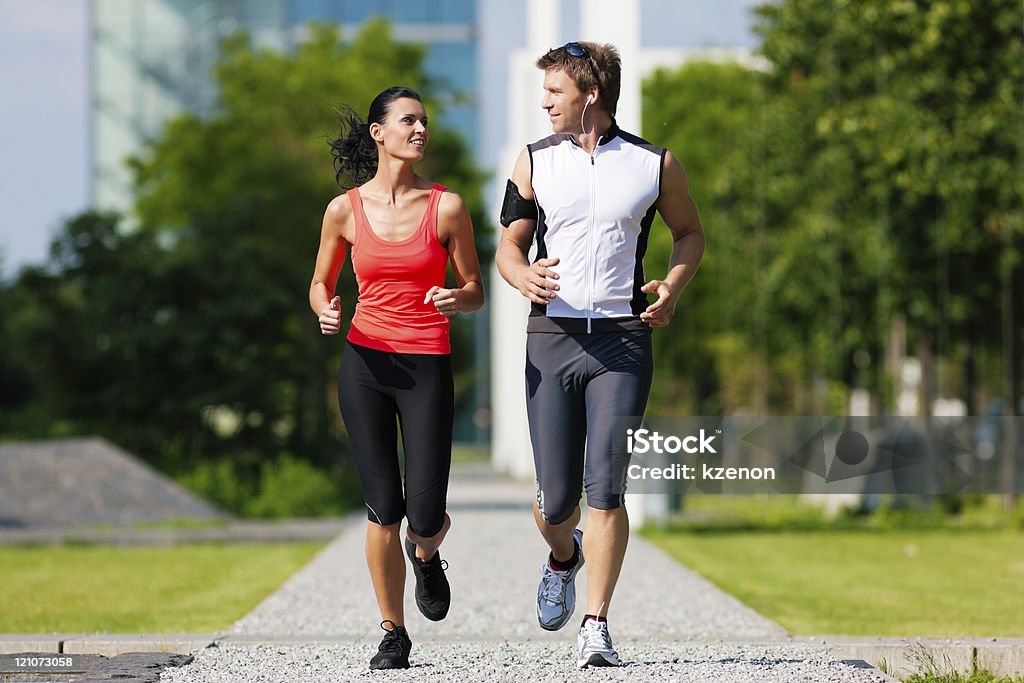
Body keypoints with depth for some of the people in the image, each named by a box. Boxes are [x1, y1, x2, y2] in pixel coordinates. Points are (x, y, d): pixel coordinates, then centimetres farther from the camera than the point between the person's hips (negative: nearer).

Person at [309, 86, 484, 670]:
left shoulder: (446, 207, 0)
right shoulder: (345, 210, 2)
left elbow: (476, 292, 6)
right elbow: (321, 283, 14)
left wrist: (457, 299, -17)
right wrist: (325, 309, -9)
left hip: (428, 366, 0)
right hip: (365, 363, 1)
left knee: (426, 517, -6)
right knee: (384, 508, -2)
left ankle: (426, 555, 33)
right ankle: (394, 634, 13)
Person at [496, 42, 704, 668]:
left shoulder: (654, 164, 4)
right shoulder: (535, 162, 8)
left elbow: (690, 232, 19)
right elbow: (509, 245, 11)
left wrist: (673, 288, 0)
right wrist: (525, 276, -12)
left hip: (622, 341, -1)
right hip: (552, 337, 1)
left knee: (606, 489, -11)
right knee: (555, 497, 1)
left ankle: (596, 628, -5)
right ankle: (564, 557, 37)